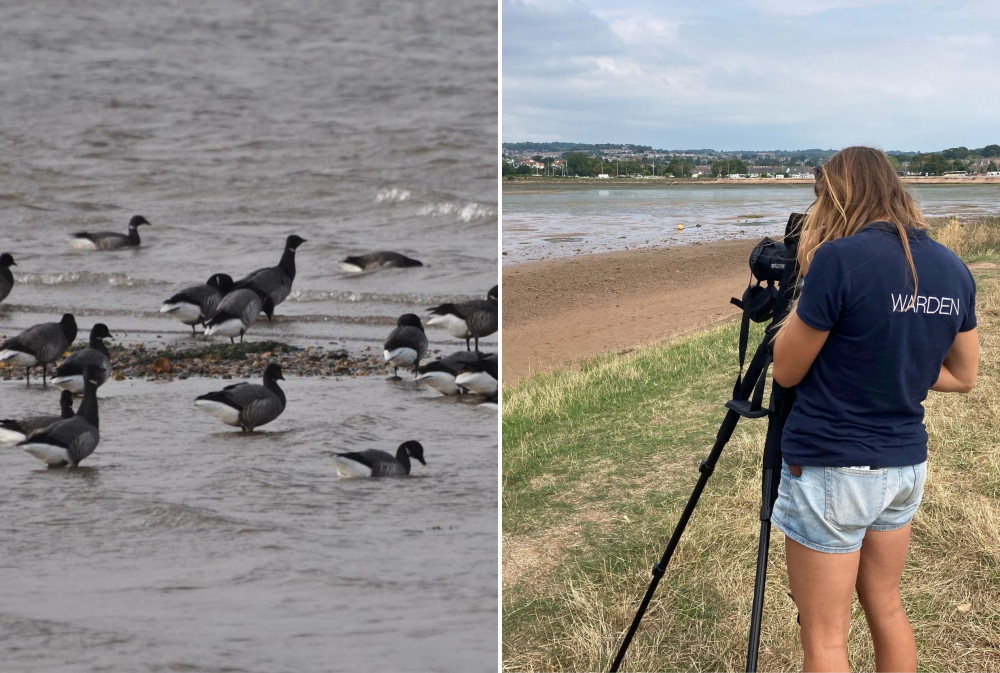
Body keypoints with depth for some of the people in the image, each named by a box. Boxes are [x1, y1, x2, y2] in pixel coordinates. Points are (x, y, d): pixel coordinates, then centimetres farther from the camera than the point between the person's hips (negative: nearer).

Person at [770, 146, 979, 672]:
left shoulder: (839, 259, -18)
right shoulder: (953, 269, 3)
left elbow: (786, 371, -9)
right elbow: (962, 376, 13)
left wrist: (804, 290, 2)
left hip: (831, 471, -7)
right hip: (907, 466, 7)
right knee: (886, 607, 22)